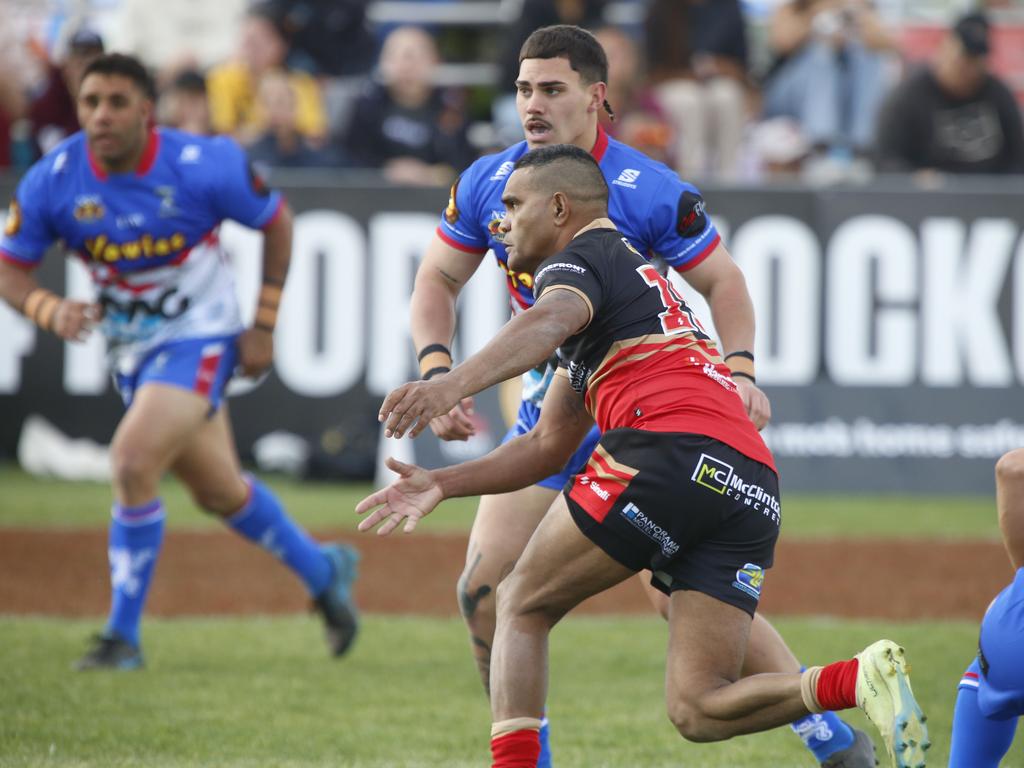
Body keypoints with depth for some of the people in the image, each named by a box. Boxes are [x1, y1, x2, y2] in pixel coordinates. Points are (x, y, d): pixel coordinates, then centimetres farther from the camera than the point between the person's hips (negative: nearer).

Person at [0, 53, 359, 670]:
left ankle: (124, 636, -11)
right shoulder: (54, 180, -14)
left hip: (200, 339, -5)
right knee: (219, 491, 16)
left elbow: (277, 222, -5)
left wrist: (264, 325, -5)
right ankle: (323, 571, 42)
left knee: (134, 461, -23)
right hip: (132, 352, 5)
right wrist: (51, 310, -28)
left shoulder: (204, 167, -21)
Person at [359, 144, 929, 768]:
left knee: (522, 605, 9)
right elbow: (549, 447, 40)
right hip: (753, 487, 8)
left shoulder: (577, 260, 10)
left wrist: (454, 385, -34)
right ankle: (864, 680, -20)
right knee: (699, 710, 0)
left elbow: (550, 323, -18)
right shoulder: (638, 277, 38)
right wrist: (442, 484, 32)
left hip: (674, 453, -8)